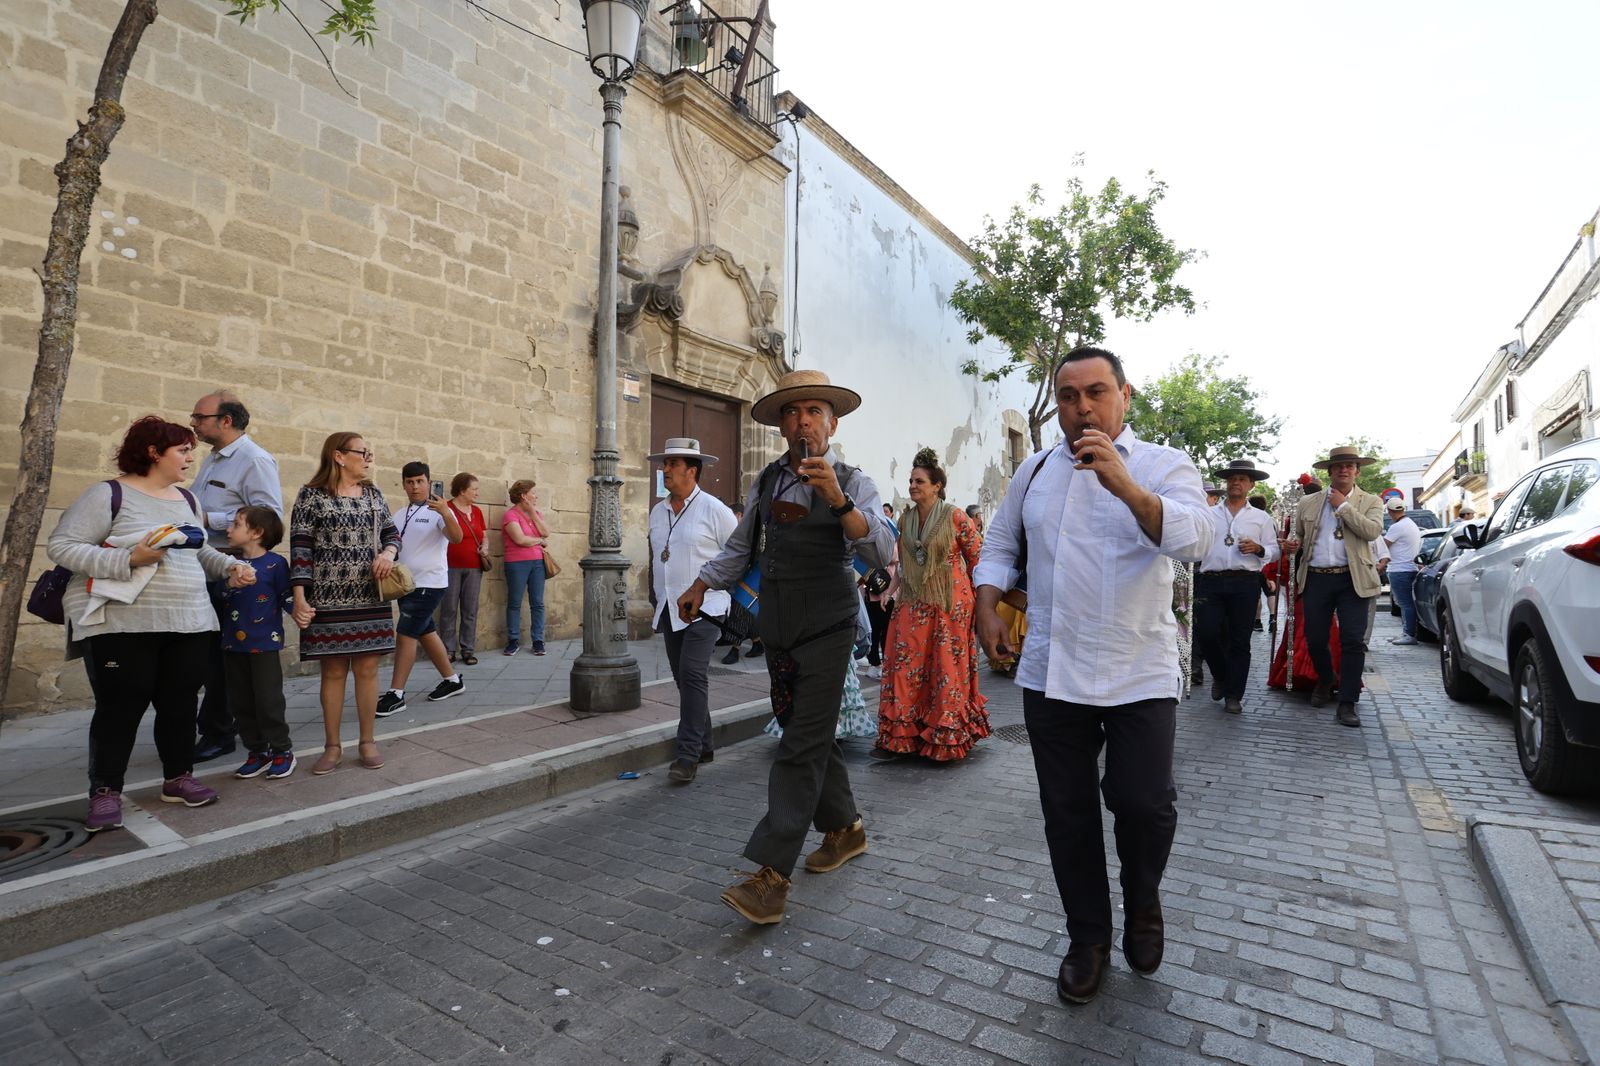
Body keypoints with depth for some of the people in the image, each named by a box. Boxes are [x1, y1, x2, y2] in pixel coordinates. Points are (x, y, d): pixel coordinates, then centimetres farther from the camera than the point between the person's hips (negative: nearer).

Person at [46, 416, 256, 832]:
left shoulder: (187, 499, 13)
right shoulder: (109, 494, -7)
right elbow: (60, 546, -11)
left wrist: (230, 567, 4)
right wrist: (127, 560, -22)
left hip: (189, 623, 6)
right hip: (123, 625, -6)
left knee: (180, 703, 11)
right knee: (121, 706, 2)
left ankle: (178, 778, 24)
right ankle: (105, 792, 15)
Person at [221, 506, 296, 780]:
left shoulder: (275, 563, -9)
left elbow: (287, 598, -9)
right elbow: (222, 599, 18)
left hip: (265, 644, -6)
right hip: (233, 645, 7)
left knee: (269, 701, -2)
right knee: (240, 703, 11)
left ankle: (282, 751, 12)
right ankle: (257, 752, 23)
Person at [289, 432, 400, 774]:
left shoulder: (373, 493, 10)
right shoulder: (311, 495, -3)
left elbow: (391, 532, 16)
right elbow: (300, 548, -6)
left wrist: (388, 552, -7)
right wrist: (299, 598, -11)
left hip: (371, 600, 3)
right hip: (328, 601, -3)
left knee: (367, 669, 5)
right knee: (333, 671, 5)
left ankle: (367, 742, 17)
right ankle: (332, 746, 18)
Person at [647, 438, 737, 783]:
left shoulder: (714, 509, -8)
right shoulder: (657, 512, 11)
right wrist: (654, 599, 20)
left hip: (704, 608, -6)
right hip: (669, 610, 7)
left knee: (692, 675, -15)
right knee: (685, 679, 11)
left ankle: (688, 755, -11)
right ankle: (703, 745, 24)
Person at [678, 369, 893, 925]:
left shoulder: (852, 483, -6)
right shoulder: (767, 481, 8)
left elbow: (881, 552, -23)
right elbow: (740, 546, 21)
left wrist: (837, 499, -34)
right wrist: (701, 584, 15)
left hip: (826, 630, -6)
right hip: (778, 629, 6)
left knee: (802, 746, -6)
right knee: (809, 736, 16)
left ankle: (771, 875, -3)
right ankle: (845, 829, 35)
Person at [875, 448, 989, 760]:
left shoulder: (955, 517, -9)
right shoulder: (905, 519, 7)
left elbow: (978, 556, -3)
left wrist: (978, 595, -1)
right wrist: (894, 588, 9)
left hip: (949, 605, -5)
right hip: (913, 605, 5)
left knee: (947, 669, 3)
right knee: (905, 666, 3)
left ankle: (946, 739, 17)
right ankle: (899, 735, 12)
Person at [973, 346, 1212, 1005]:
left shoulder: (1163, 466, -1)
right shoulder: (1036, 470, 10)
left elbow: (1195, 540, -19)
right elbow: (1000, 545, 16)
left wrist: (1125, 485, -34)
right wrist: (986, 608, 1)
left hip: (1139, 677, -3)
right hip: (1051, 674, 3)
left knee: (1144, 806, -2)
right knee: (1067, 815, 11)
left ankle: (1142, 900, 33)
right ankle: (1088, 938, 32)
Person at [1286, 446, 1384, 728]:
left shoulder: (1370, 502, 7)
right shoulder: (1308, 503, 12)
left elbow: (1373, 531, -10)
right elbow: (1296, 531, 21)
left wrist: (1344, 506, -9)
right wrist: (1293, 541, -2)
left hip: (1352, 580, -2)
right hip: (1316, 578, 2)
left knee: (1353, 641, -6)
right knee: (1315, 640, 6)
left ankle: (1347, 704, 1)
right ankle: (1325, 680, 35)